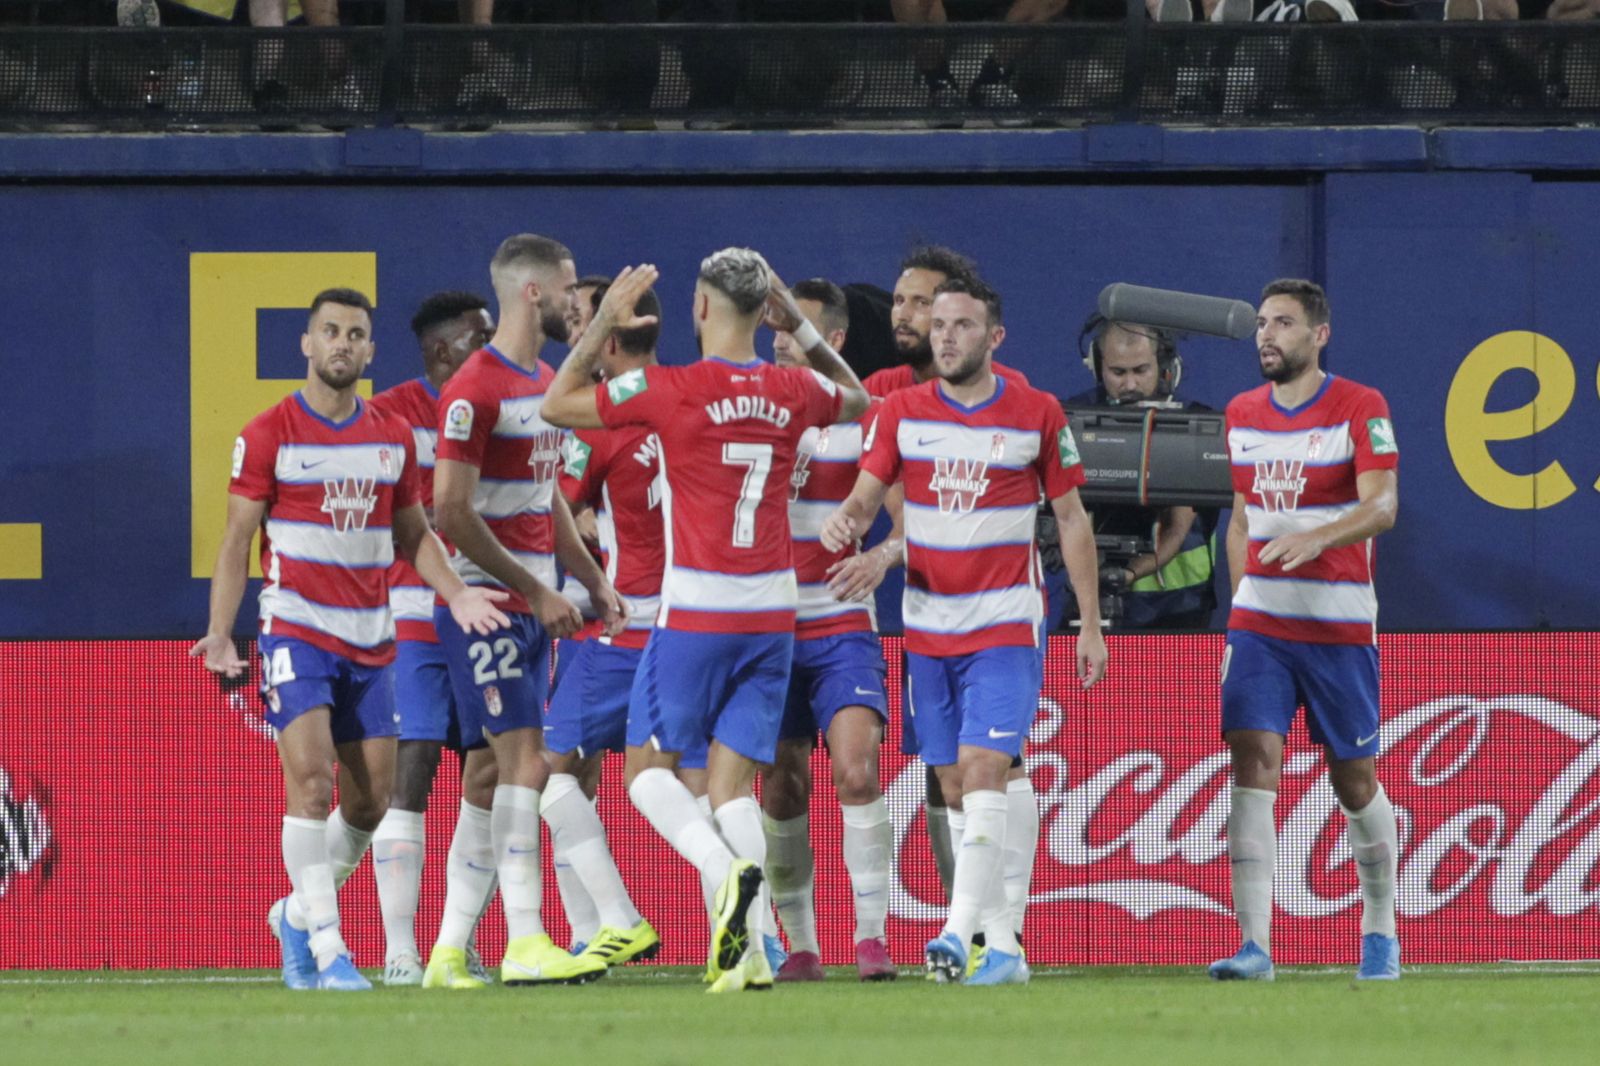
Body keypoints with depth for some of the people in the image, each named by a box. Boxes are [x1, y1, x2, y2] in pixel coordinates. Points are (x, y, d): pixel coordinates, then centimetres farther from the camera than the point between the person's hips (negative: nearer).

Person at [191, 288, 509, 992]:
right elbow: (238, 539, -3)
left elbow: (413, 533, 17)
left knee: (371, 797, 4)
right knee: (311, 777, -18)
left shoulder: (392, 438, 11)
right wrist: (220, 632, -13)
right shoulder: (268, 435, -3)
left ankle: (299, 914, 27)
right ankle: (325, 949, -16)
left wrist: (455, 592, -1)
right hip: (296, 628, -5)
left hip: (371, 638, 5)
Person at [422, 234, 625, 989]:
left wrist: (591, 579, 14)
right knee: (524, 761, -14)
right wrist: (536, 591, -16)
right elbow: (452, 511, -18)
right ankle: (525, 942, -15)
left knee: (491, 771, 7)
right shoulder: (474, 390, -14)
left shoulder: (547, 383, 16)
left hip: (532, 607, 9)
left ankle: (449, 952, 9)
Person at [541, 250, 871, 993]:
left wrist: (602, 325, 8)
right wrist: (799, 329, 26)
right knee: (734, 778, 6)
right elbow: (857, 398, 29)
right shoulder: (793, 393, 3)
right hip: (773, 612, 4)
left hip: (695, 611, -4)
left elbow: (557, 405, 0)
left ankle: (728, 870, -22)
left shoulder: (673, 389, -11)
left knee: (649, 768, 6)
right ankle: (751, 949, -8)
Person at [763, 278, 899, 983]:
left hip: (841, 628, -2)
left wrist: (883, 556, -21)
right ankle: (799, 945, 11)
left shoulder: (864, 418, -1)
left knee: (856, 770, -18)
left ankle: (872, 937, -14)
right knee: (781, 791, 1)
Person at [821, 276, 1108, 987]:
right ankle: (1003, 946, 10)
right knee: (956, 790, 4)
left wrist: (1091, 625, 5)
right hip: (927, 627, 4)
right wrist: (845, 521, -24)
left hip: (1006, 626, -4)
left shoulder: (1037, 415, 0)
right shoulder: (902, 413, 5)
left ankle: (960, 933, -27)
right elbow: (866, 494, 2)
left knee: (981, 771, -18)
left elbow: (1071, 519, 6)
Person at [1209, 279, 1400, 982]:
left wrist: (1316, 537, -35)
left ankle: (1380, 932, 28)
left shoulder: (1360, 408, -6)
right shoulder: (1241, 415, 10)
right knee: (1252, 760, -13)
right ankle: (1254, 945, -19)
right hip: (1259, 622, 3)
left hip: (1340, 624, -3)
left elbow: (1381, 506, -18)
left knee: (1354, 779, 7)